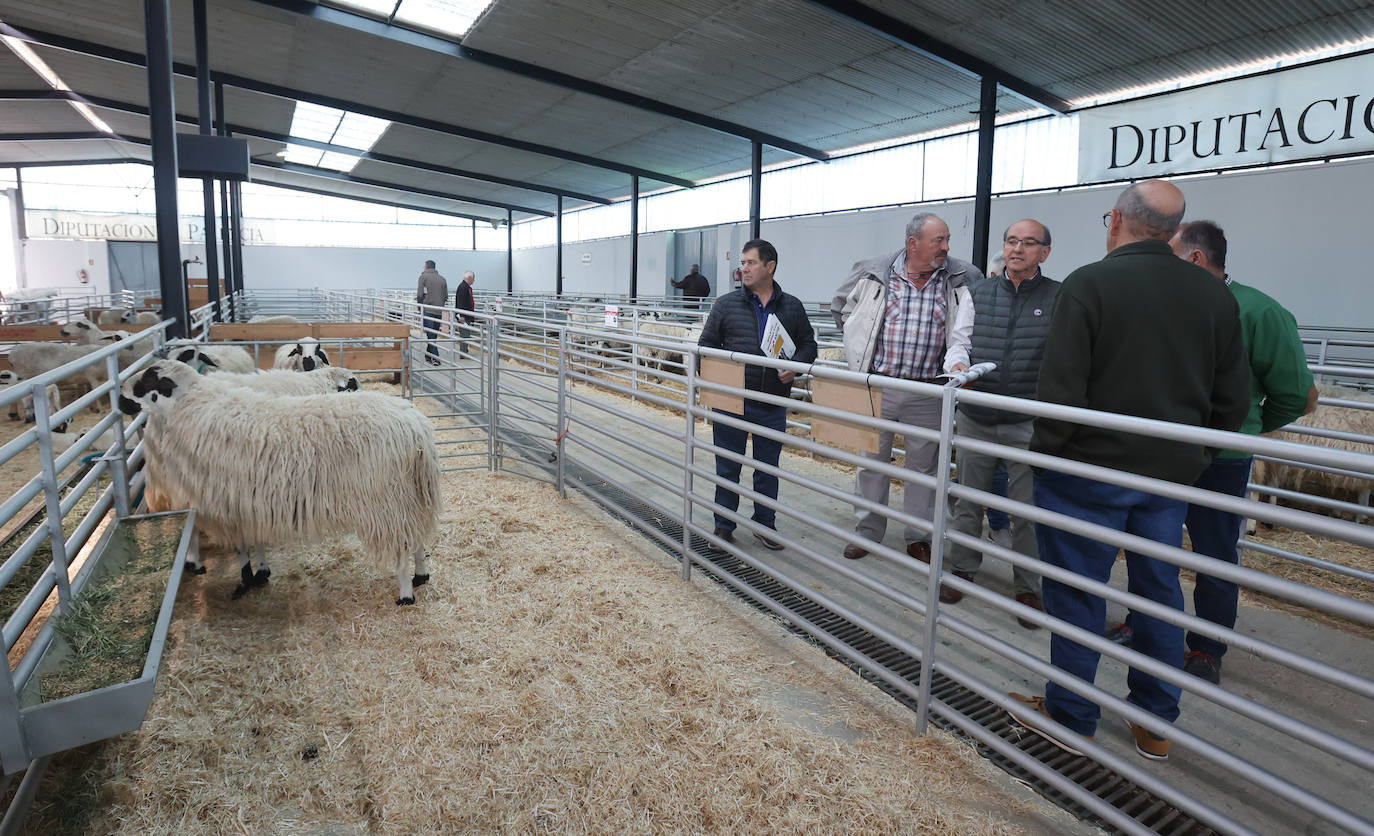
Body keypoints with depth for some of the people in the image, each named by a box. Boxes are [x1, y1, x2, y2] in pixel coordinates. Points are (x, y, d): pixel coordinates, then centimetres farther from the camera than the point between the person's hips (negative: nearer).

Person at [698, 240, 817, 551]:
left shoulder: (792, 307, 6)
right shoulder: (727, 304, 1)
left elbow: (808, 344, 14)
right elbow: (706, 347, 5)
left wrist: (795, 366, -7)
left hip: (773, 405, 1)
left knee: (768, 466, 12)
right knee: (728, 466, 8)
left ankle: (765, 523, 28)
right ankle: (724, 525, 23)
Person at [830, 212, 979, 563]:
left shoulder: (960, 281, 0)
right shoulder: (873, 274, -1)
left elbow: (962, 333, -5)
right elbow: (841, 307, 15)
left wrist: (956, 363, -24)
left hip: (927, 392, 1)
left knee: (923, 466, 10)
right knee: (871, 461, 9)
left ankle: (918, 537, 26)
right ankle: (867, 532, 24)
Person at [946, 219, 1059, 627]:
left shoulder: (1059, 297, -1)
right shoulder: (979, 291, 8)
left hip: (1027, 423, -2)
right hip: (975, 418, 3)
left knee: (1027, 511, 6)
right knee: (968, 501, 12)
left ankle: (1028, 588, 21)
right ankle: (962, 569, 30)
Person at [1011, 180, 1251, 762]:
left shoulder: (1089, 284, -13)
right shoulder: (1215, 295, 6)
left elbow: (1060, 388, -19)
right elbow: (1233, 400, 8)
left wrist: (1046, 454, -7)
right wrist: (1191, 455, 19)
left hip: (1089, 471, -5)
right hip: (1171, 474, 6)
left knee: (1078, 593, 7)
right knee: (1159, 591, 17)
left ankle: (1071, 717, 22)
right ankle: (1156, 724, 31)